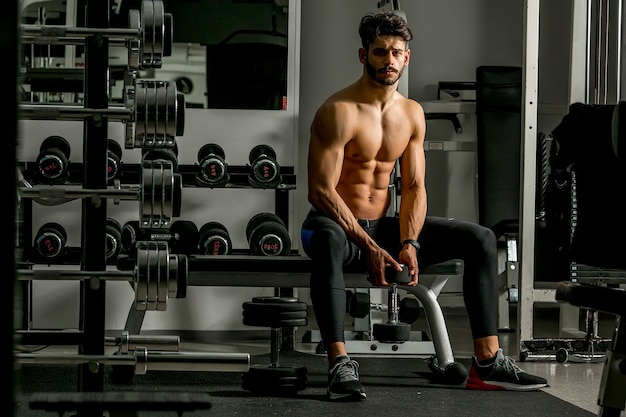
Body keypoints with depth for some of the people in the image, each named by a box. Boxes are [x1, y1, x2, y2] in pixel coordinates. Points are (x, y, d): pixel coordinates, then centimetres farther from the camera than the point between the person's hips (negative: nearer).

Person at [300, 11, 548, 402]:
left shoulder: (412, 113, 6)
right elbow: (320, 191, -21)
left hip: (382, 225, 7)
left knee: (481, 238, -2)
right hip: (336, 223, -7)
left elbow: (414, 186, 4)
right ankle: (340, 365, -45)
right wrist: (369, 248, -26)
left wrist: (409, 243, -14)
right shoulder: (339, 111, -15)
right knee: (328, 244, -44)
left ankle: (488, 363, -6)